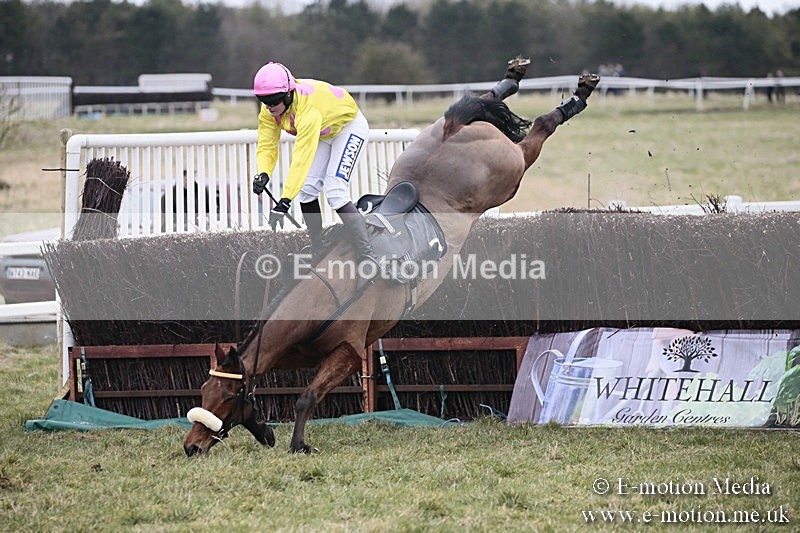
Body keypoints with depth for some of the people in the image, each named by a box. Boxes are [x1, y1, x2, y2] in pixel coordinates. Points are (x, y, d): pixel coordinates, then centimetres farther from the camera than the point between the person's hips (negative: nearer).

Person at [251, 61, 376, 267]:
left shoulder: (307, 107, -41)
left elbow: (302, 158, -45)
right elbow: (267, 147, -15)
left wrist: (284, 202, -50)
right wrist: (263, 174, -39)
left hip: (350, 127, -8)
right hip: (324, 133, 8)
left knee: (335, 192, -21)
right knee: (307, 188, -3)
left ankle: (368, 257, -21)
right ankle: (317, 256, 8)